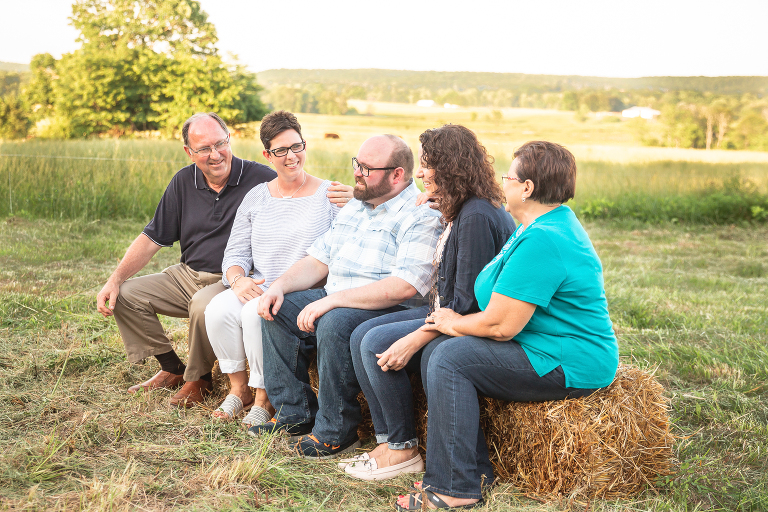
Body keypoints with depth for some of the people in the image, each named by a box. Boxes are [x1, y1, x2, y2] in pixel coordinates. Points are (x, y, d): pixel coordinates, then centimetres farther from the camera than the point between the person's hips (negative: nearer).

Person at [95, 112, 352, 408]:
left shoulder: (261, 179, -12)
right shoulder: (183, 182, 4)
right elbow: (152, 239, 7)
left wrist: (337, 199, -39)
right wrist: (115, 280, -3)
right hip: (187, 275, 6)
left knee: (204, 305, -36)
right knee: (125, 295, -4)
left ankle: (199, 378, -6)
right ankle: (172, 369, 12)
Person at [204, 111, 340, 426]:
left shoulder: (329, 196, 2)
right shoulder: (256, 198, 14)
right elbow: (236, 253, 12)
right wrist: (238, 281, -12)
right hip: (257, 288, 4)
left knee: (256, 314, -32)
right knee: (218, 310, -25)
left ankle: (264, 397, -13)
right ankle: (239, 388, -3)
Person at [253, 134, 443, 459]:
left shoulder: (422, 216, -14)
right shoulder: (356, 206, 16)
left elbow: (405, 286, -27)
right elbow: (319, 260, 19)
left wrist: (332, 300, -27)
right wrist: (280, 286, -1)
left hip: (390, 311, -9)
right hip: (337, 303, 9)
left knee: (335, 324, -34)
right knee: (279, 309, -2)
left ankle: (336, 432, -17)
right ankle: (295, 414, 5)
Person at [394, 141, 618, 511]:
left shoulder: (542, 241, -23)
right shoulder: (549, 225, 13)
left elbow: (500, 325, -23)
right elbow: (507, 310, 24)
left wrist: (454, 324, -3)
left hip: (570, 367, -11)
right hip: (549, 347, 11)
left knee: (451, 358, -19)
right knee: (435, 352, 1)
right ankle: (476, 469, 5)